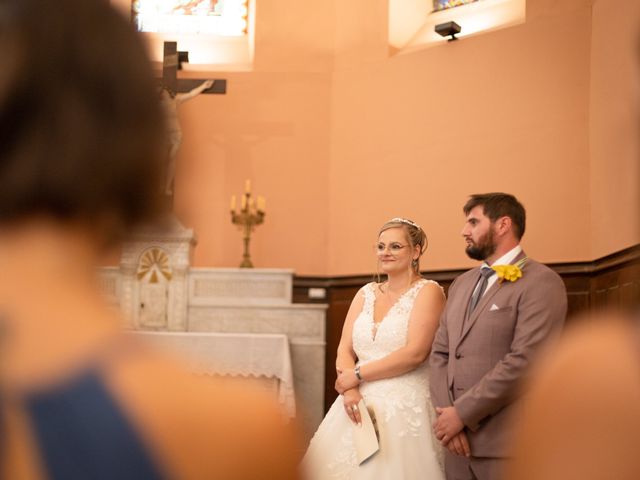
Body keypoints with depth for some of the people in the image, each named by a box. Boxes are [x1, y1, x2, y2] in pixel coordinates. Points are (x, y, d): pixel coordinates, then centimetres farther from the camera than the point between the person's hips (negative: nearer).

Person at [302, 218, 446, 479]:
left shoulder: (428, 291, -3)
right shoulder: (366, 293, 14)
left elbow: (415, 353, -14)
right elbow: (345, 349, 8)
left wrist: (358, 375, -9)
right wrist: (349, 389, -11)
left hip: (406, 408, -5)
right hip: (360, 404, 5)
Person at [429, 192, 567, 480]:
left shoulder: (541, 283, -8)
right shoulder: (461, 284, 16)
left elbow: (524, 361, -17)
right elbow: (440, 352, 11)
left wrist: (462, 413, -15)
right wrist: (446, 413, -5)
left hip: (507, 444, -6)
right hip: (458, 440, 6)